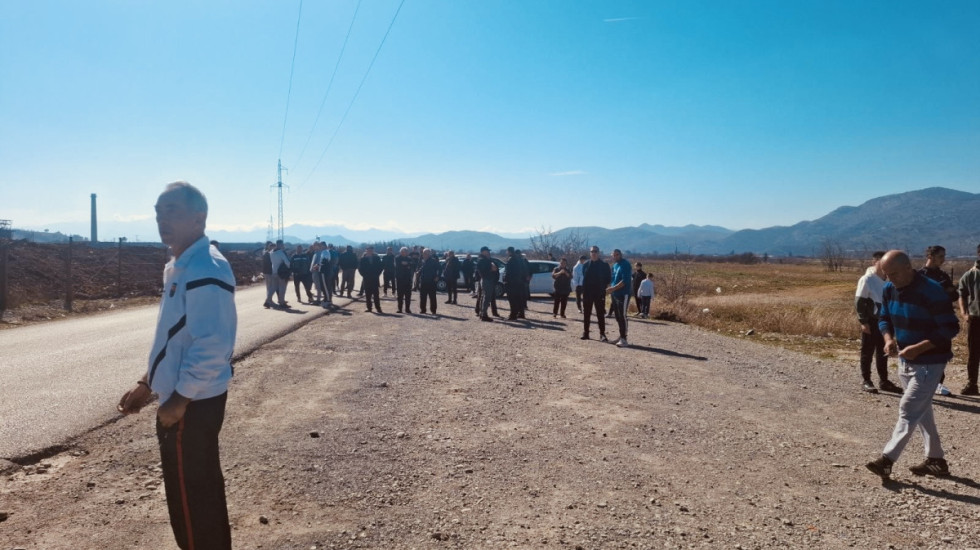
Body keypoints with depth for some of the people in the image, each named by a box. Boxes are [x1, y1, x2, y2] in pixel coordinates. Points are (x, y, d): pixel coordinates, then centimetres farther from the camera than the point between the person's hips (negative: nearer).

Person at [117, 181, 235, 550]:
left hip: (192, 403, -10)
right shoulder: (178, 267, 11)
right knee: (201, 490, 21)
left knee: (190, 499, 4)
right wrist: (146, 384, 18)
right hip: (185, 398, 10)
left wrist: (177, 403, -18)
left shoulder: (206, 271, -22)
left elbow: (211, 347, -26)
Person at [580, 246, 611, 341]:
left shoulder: (604, 265, -1)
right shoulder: (586, 265, 6)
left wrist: (603, 288, -7)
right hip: (587, 293, 3)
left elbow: (608, 279, 3)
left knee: (600, 314, -2)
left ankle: (602, 334, 1)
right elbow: (583, 279, 9)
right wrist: (583, 291, 0)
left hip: (599, 294, -3)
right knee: (587, 314, 9)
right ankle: (585, 332, 16)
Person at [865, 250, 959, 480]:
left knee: (909, 410, -7)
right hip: (905, 360, 8)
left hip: (929, 363, -8)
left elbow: (950, 328, -21)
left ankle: (887, 459, -6)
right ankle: (936, 460, 28)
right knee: (921, 410, 16)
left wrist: (918, 348, -28)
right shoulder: (889, 290, -2)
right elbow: (884, 318, 11)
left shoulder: (931, 292, -23)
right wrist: (889, 339, -10)